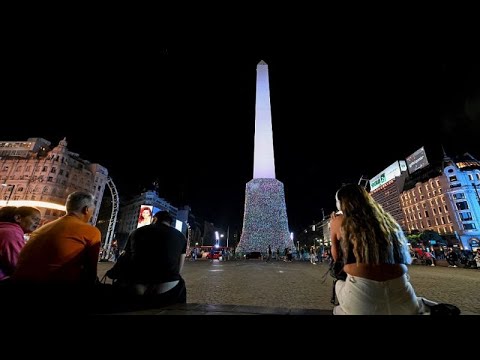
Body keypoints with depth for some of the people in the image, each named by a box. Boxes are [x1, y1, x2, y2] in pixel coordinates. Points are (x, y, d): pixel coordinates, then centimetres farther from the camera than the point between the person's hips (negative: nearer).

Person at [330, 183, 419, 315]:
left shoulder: (339, 222, 5)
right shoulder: (387, 219, 16)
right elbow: (404, 259, 22)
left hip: (360, 292, -4)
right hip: (400, 292, 5)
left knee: (338, 284, 27)